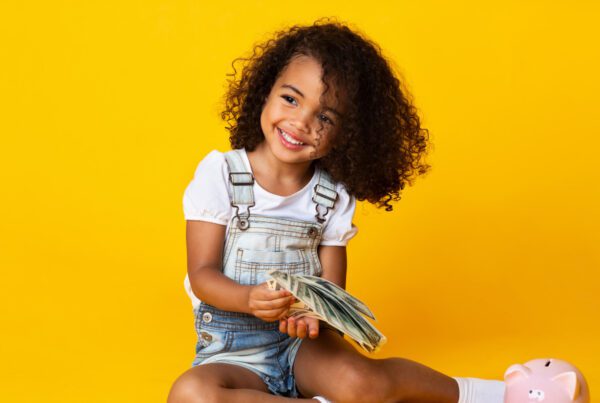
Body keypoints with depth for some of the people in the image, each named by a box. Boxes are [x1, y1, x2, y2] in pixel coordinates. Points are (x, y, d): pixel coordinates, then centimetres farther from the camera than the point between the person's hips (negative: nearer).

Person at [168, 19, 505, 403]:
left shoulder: (335, 197, 0)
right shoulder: (220, 173, -7)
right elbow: (202, 273, -8)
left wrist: (314, 314, -23)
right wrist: (250, 298, -30)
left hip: (305, 340, 1)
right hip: (233, 352, -1)